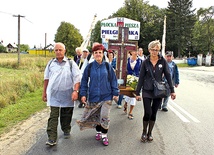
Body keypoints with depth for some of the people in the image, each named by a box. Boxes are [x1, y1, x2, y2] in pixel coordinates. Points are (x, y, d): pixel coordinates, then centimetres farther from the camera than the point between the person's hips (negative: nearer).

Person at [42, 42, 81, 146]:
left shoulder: (71, 63, -1)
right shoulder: (50, 63, 9)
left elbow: (77, 78, -6)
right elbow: (46, 79, 15)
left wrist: (75, 91, -18)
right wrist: (44, 92, 15)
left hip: (67, 95, -1)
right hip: (53, 95, 1)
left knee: (66, 115, 13)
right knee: (53, 116, -4)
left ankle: (66, 130, 36)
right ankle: (52, 138, -3)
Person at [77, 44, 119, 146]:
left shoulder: (107, 66, 0)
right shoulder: (89, 67, 1)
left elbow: (113, 80, 2)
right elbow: (84, 81, 3)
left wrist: (115, 93, -1)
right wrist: (83, 94, -2)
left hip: (106, 96, -1)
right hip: (93, 96, 1)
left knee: (104, 117, -6)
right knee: (96, 116, 13)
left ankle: (104, 135, 12)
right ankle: (98, 132, 35)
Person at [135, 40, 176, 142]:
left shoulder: (163, 61, -2)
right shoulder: (145, 62, -3)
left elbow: (168, 76, 1)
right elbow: (141, 78, 0)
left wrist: (172, 90, -2)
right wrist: (137, 93, -1)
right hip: (147, 92, -1)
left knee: (153, 114, 10)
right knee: (148, 113, -6)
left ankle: (149, 133, 27)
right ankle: (144, 132, 18)